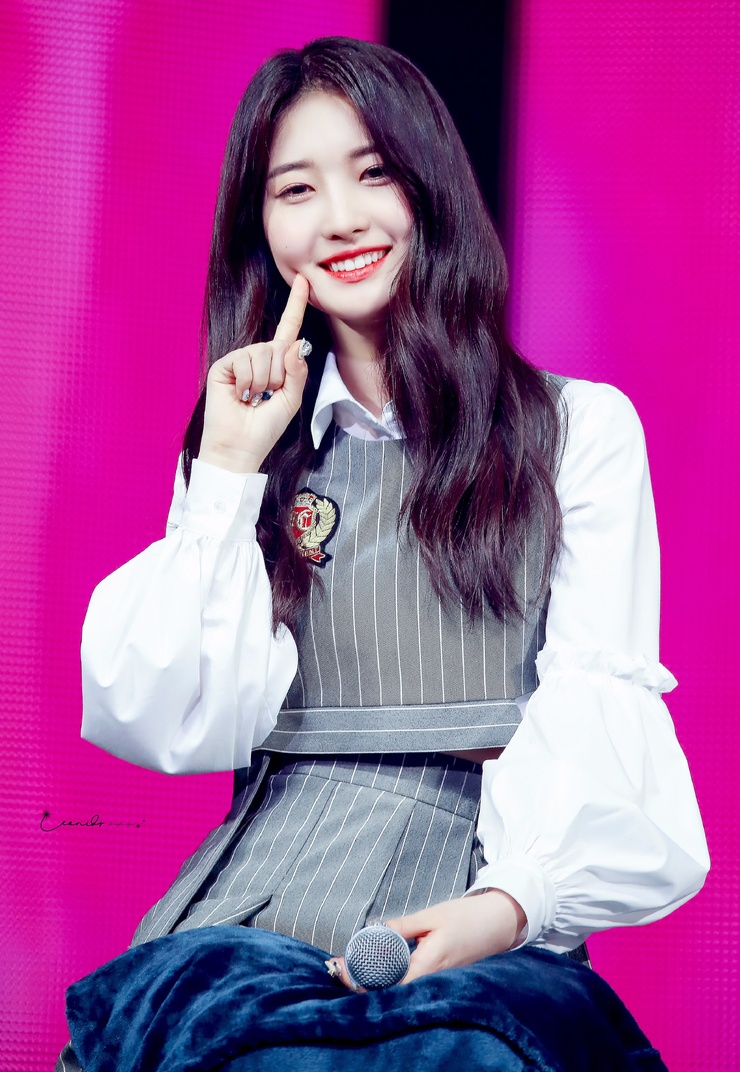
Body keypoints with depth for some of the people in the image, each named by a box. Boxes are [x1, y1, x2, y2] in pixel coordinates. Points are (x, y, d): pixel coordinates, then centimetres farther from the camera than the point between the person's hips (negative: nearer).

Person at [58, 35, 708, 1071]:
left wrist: (514, 901, -19)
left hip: (479, 918, -2)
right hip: (262, 898, 2)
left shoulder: (582, 428, 10)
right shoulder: (241, 444, 18)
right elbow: (178, 726, 6)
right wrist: (229, 473, 2)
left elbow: (597, 703, -1)